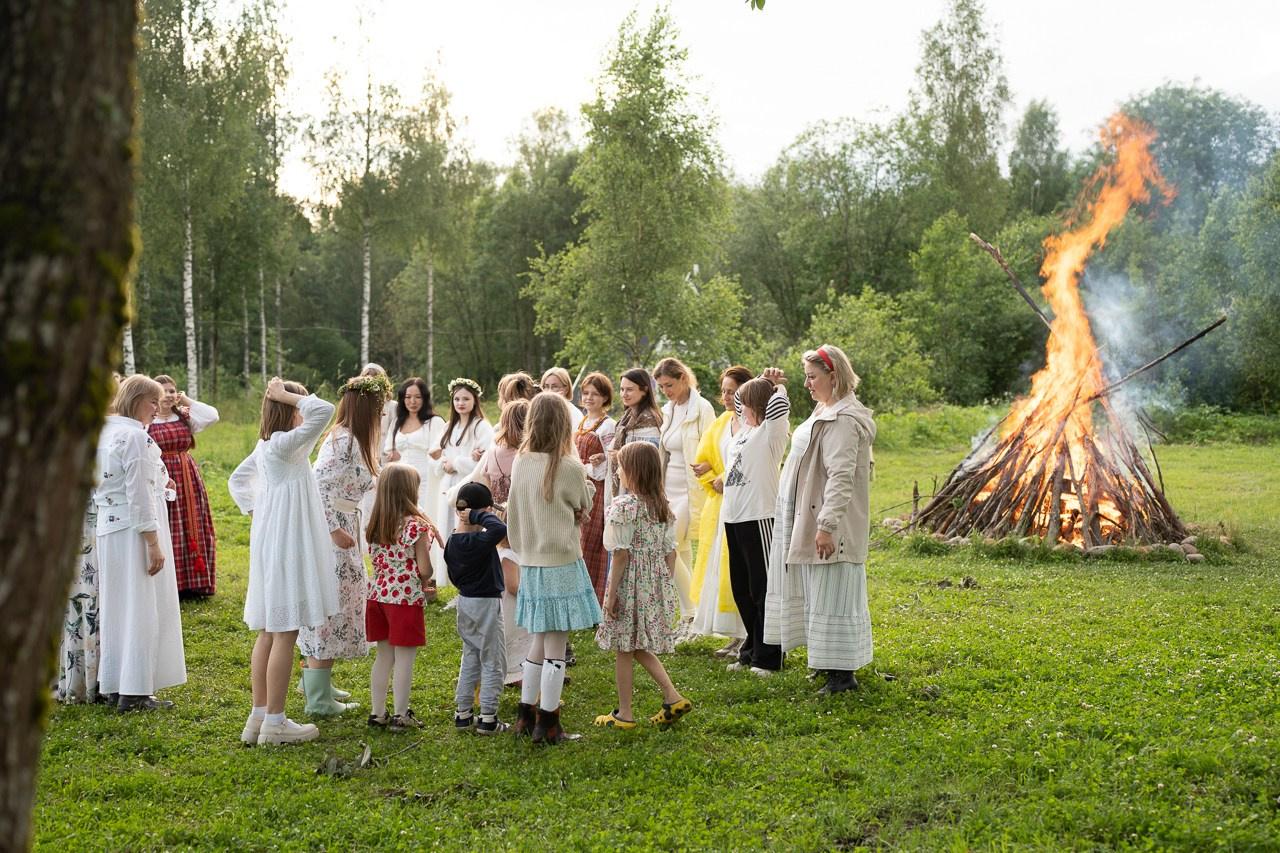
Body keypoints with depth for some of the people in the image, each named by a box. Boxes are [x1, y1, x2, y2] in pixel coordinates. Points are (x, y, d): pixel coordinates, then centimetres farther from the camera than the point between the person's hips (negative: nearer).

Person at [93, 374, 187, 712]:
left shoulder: (103, 433, 10)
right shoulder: (136, 436, -17)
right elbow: (139, 496, -20)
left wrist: (157, 482, 26)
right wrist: (154, 543, -19)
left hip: (108, 528, 9)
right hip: (135, 531, -9)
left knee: (117, 607, 15)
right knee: (142, 609, -2)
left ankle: (116, 684, 23)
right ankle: (134, 692, 1)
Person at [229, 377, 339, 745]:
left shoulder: (266, 445, 11)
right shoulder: (285, 443, -18)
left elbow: (237, 479, 24)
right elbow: (325, 409, -29)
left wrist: (253, 512, 15)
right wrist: (287, 396, -16)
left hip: (270, 540, 10)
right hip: (286, 543, -10)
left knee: (269, 631, 14)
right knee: (285, 632, -4)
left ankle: (259, 716, 20)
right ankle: (275, 722, 2)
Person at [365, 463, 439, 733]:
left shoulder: (373, 524, 3)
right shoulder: (416, 526, -15)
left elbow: (376, 561, 10)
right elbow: (425, 569, -14)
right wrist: (425, 582, 5)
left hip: (378, 594, 6)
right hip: (406, 598, -6)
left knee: (384, 656, 15)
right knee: (404, 659, 3)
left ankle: (377, 713, 20)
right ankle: (400, 716, 8)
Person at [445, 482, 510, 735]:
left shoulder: (452, 541, 2)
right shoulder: (478, 541, -24)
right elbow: (499, 529, -44)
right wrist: (480, 516, -29)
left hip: (465, 601, 8)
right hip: (486, 603, -8)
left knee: (470, 658, 18)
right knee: (492, 662, 3)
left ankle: (463, 714, 22)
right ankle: (488, 719, 7)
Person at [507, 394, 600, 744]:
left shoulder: (520, 463, 1)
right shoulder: (570, 468, -15)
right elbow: (585, 506, 3)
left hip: (530, 563, 6)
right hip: (562, 563, -6)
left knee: (540, 640, 18)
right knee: (556, 646, 2)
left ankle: (526, 714, 24)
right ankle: (547, 724, 8)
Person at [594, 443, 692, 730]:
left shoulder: (623, 506, -15)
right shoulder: (663, 506, 6)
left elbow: (621, 554, -15)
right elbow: (670, 552, 8)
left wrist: (611, 593, -10)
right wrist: (665, 586, 17)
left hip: (630, 582, -7)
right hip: (657, 583, 7)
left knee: (624, 649, 6)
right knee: (640, 647, 18)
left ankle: (624, 713, 14)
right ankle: (673, 697, 10)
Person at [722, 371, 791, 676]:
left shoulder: (771, 433, -8)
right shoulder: (746, 430, 15)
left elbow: (779, 405, -26)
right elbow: (745, 398, 31)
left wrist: (777, 386, -5)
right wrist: (763, 383, 14)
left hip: (759, 517, -9)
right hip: (734, 517, 9)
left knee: (763, 588, -2)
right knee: (742, 588, 14)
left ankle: (768, 657, 5)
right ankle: (752, 650, 25)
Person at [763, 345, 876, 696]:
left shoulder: (843, 420, -18)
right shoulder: (826, 412, 15)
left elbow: (841, 476, -25)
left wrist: (827, 525, -29)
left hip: (831, 526, -11)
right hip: (810, 521, 11)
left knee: (831, 597, -6)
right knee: (820, 595, 17)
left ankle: (843, 675, 1)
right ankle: (832, 664, 27)